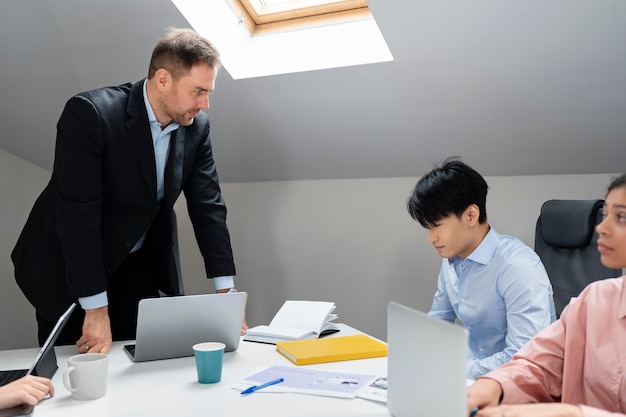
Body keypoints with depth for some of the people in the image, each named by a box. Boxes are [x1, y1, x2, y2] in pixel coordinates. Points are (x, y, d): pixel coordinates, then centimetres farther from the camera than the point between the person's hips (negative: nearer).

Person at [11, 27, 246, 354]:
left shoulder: (196, 127, -8)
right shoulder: (89, 113, -25)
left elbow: (208, 207, -5)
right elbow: (78, 213, -28)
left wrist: (226, 291, -9)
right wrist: (96, 309, -28)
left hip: (139, 268, 4)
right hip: (67, 268, -4)